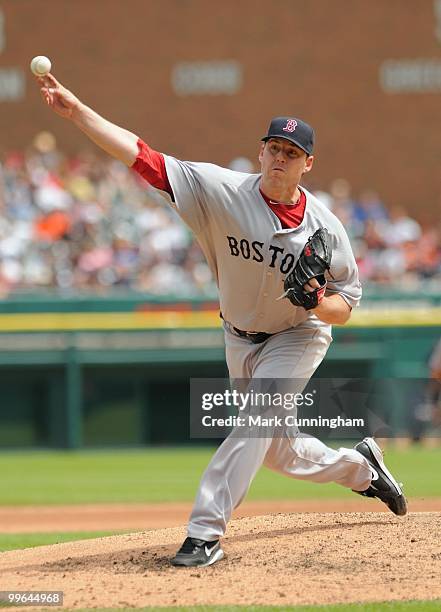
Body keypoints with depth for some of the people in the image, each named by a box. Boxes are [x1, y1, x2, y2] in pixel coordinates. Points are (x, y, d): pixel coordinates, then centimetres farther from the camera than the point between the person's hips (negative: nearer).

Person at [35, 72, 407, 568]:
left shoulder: (325, 227, -19)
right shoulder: (224, 192, -20)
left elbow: (345, 305, -9)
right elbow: (144, 158, -27)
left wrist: (320, 301, -33)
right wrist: (77, 111, -37)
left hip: (298, 337, -3)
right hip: (240, 338, 3)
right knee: (279, 450, 15)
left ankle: (205, 533, -24)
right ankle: (360, 468, 43)